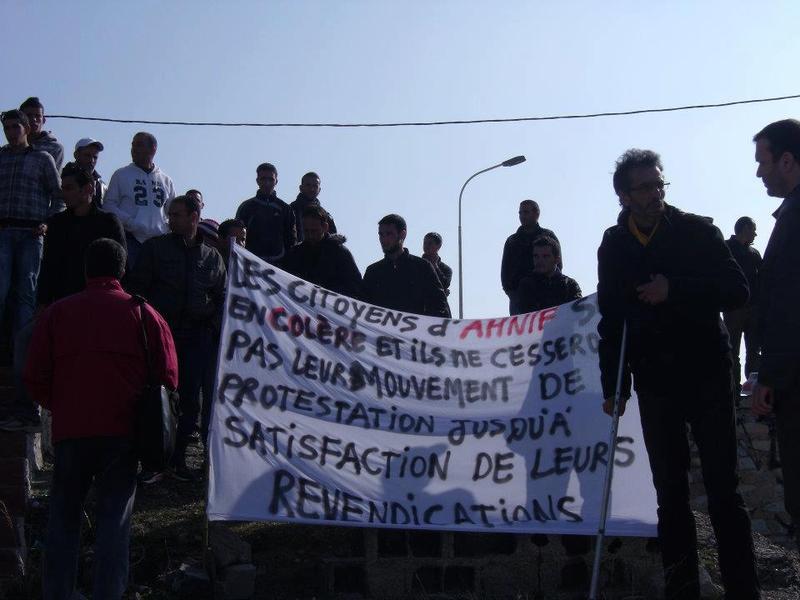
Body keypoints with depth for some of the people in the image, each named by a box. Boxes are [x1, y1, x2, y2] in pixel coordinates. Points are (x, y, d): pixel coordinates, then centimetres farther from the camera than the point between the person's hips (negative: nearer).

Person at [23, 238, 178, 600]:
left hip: (70, 432, 1)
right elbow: (167, 377, -2)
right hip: (123, 433, -1)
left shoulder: (56, 313, 5)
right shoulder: (144, 313, 2)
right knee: (114, 522, 5)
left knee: (63, 519, 13)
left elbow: (35, 380, 3)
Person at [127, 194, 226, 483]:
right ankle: (151, 462, 1)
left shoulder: (212, 256, 14)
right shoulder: (155, 247, 7)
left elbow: (221, 297, 19)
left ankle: (179, 460, 14)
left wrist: (215, 328, 5)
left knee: (190, 399, 3)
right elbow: (137, 287, 4)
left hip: (198, 337, 2)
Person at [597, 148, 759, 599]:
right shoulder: (614, 247, 6)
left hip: (707, 375, -3)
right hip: (655, 383, 3)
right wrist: (613, 385, 7)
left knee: (723, 490, -2)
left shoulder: (698, 232, -2)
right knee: (670, 493, 6)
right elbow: (611, 321, 10)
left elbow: (738, 291, -8)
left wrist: (675, 290, -19)